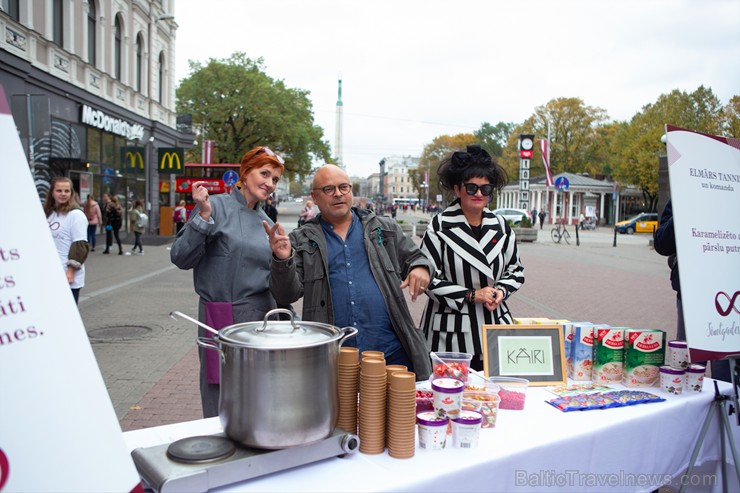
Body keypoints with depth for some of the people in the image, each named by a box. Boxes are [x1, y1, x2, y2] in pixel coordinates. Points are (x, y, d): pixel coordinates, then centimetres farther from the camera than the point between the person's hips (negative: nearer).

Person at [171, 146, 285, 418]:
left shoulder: (266, 222, 14)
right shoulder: (217, 206, -6)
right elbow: (181, 257, -13)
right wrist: (203, 216, -20)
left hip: (263, 315, 6)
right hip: (224, 318, -6)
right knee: (221, 402, 3)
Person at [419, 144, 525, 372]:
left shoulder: (500, 226, 9)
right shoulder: (439, 227, -6)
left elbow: (516, 270, 17)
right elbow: (429, 279, -8)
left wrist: (501, 291, -3)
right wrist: (471, 295, -13)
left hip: (494, 326, 4)